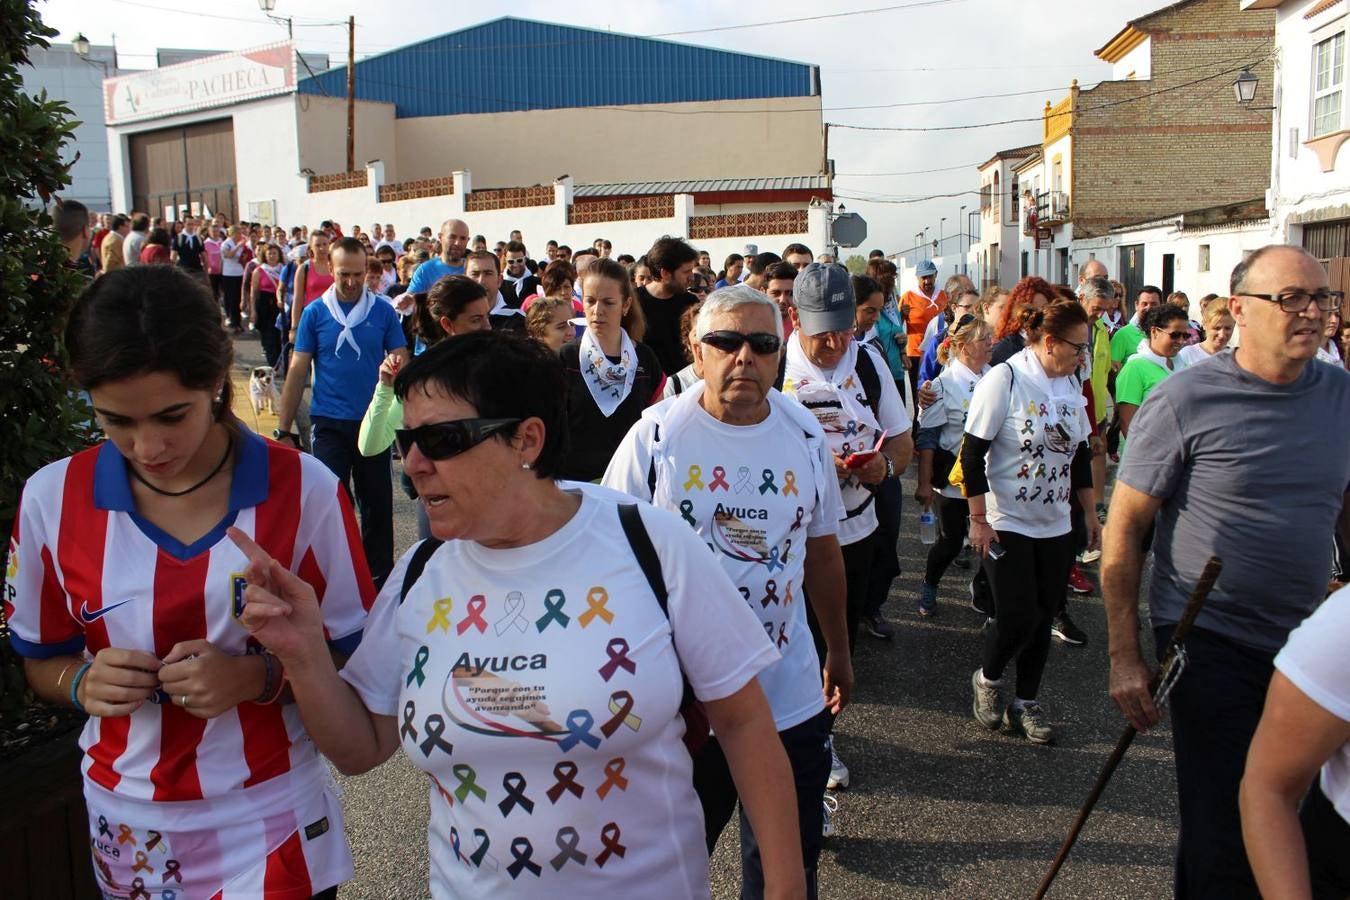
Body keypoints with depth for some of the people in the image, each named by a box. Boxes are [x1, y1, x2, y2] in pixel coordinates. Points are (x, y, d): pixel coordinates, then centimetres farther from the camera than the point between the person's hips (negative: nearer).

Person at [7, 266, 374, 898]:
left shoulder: (303, 490, -15)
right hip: (126, 822, 3)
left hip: (269, 818, -3)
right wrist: (85, 684, -16)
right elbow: (42, 661, 6)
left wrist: (259, 676, -25)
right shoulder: (51, 499, -8)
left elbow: (355, 655, -7)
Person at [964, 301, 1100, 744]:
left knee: (1043, 617, 8)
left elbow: (1080, 454, 17)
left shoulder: (1070, 384, 7)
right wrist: (979, 519, -15)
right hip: (1007, 524, -6)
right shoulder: (1005, 379, -14)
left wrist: (1089, 512, 16)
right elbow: (972, 453, -14)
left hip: (1055, 525, 6)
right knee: (1018, 617, -9)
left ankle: (1026, 702, 25)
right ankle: (987, 678, 20)